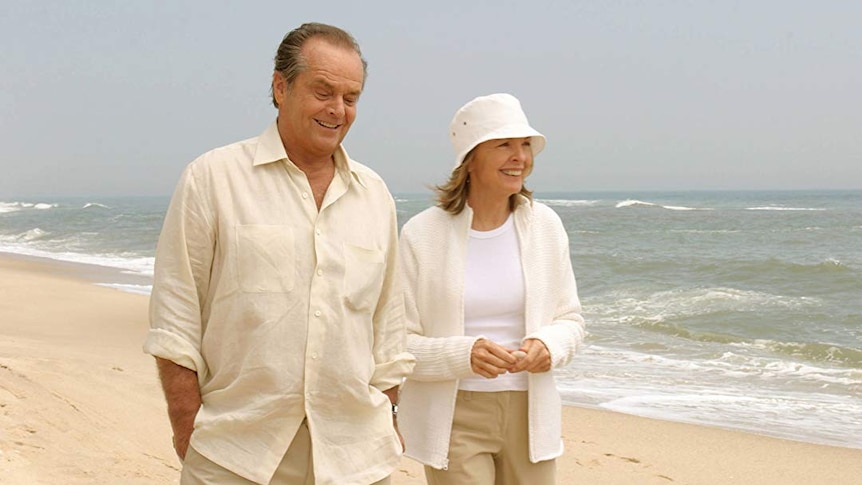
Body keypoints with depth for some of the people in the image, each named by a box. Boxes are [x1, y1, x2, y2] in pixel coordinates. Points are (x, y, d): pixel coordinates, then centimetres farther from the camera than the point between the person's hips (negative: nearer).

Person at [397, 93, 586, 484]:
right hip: (454, 417, -3)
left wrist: (549, 346, -12)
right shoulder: (422, 235, -8)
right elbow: (396, 344, -8)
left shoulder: (545, 225, 2)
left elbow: (570, 319, 10)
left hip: (529, 412, 4)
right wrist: (463, 355, -25)